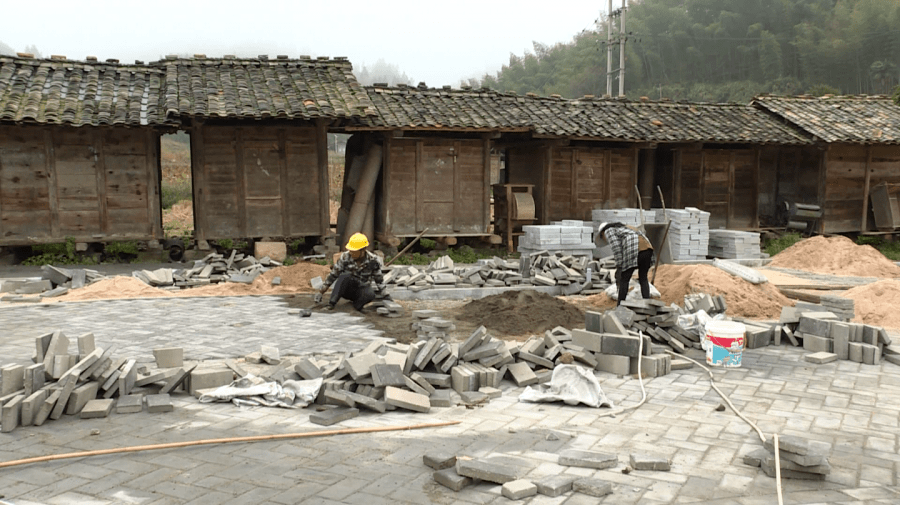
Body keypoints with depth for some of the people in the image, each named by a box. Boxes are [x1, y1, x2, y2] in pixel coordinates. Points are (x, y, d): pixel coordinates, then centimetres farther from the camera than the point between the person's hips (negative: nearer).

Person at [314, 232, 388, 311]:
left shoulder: (372, 260, -14)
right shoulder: (345, 257, -14)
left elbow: (379, 280, -2)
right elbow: (332, 275, -9)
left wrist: (382, 296, -3)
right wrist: (320, 292, -11)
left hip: (362, 289, 0)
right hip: (347, 289, 1)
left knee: (370, 295, -37)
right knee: (345, 276, -34)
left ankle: (356, 305, -9)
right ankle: (331, 304, -32)